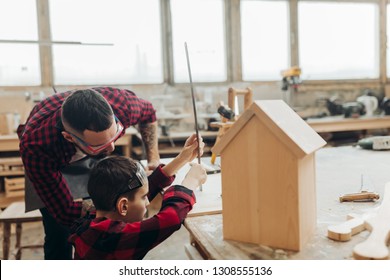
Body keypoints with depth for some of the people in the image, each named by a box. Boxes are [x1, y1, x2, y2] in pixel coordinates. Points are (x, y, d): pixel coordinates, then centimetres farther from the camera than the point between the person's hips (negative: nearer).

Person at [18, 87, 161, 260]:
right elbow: (66, 212, -32)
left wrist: (153, 159, -19)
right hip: (51, 163, -2)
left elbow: (148, 113, -11)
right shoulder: (35, 147, -42)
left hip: (93, 158, 2)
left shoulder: (120, 103, -37)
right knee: (59, 236, -5)